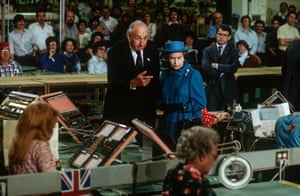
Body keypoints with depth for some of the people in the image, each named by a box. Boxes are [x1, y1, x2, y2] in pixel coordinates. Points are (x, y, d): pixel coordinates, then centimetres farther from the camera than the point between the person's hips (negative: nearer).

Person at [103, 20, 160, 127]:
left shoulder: (152, 50, 0)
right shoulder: (116, 52, -12)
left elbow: (155, 78, 8)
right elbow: (113, 84, -19)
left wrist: (153, 100, 4)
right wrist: (133, 83, -35)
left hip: (145, 109, 3)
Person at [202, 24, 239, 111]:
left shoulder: (232, 51, 7)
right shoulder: (208, 50, 8)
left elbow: (234, 68, -9)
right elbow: (205, 67, -7)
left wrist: (216, 66, -10)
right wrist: (221, 73, -9)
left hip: (226, 88, 0)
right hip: (211, 88, 0)